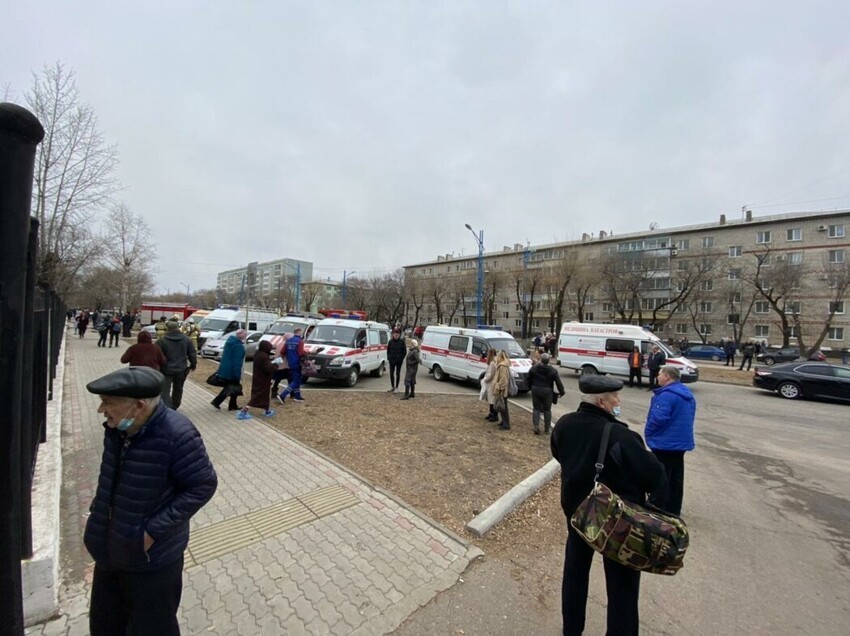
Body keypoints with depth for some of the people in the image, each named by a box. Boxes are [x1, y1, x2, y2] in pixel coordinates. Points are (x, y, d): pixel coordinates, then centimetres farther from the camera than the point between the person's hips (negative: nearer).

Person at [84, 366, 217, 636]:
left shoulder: (176, 434, -32)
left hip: (151, 559, -6)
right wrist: (98, 512, 6)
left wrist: (155, 530, -23)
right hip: (110, 551, 7)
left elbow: (203, 485, -25)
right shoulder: (117, 427, -8)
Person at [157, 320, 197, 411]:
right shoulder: (186, 340, 2)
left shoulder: (162, 341, -8)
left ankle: (168, 409, -15)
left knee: (165, 391, -1)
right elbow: (192, 354, 5)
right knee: (178, 389, 19)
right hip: (181, 370, 4)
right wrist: (193, 364, 17)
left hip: (167, 370, -4)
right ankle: (174, 407, 34)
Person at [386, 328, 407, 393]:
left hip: (399, 361, -2)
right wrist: (388, 358, 0)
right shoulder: (391, 341, 0)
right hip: (392, 360, 3)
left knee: (397, 374, 5)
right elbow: (388, 350, 9)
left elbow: (404, 351, -1)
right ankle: (392, 387, 22)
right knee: (391, 374, 8)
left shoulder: (402, 341, -6)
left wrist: (401, 358, -8)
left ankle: (396, 387, 15)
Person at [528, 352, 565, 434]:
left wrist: (531, 387, 17)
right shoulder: (553, 370, -6)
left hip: (535, 390, 1)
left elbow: (529, 380, 4)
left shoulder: (533, 368, -3)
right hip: (547, 392, -1)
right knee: (547, 410, 11)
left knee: (536, 409, 9)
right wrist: (561, 392, 7)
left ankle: (536, 427, 3)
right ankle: (547, 428, 18)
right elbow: (559, 383, -4)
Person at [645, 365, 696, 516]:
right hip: (681, 442, 9)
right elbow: (684, 418, 17)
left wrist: (647, 432, -10)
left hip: (664, 443, -9)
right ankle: (673, 511, 29)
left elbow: (658, 418, -27)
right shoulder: (688, 394, 11)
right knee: (676, 479, 18)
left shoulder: (667, 394, -22)